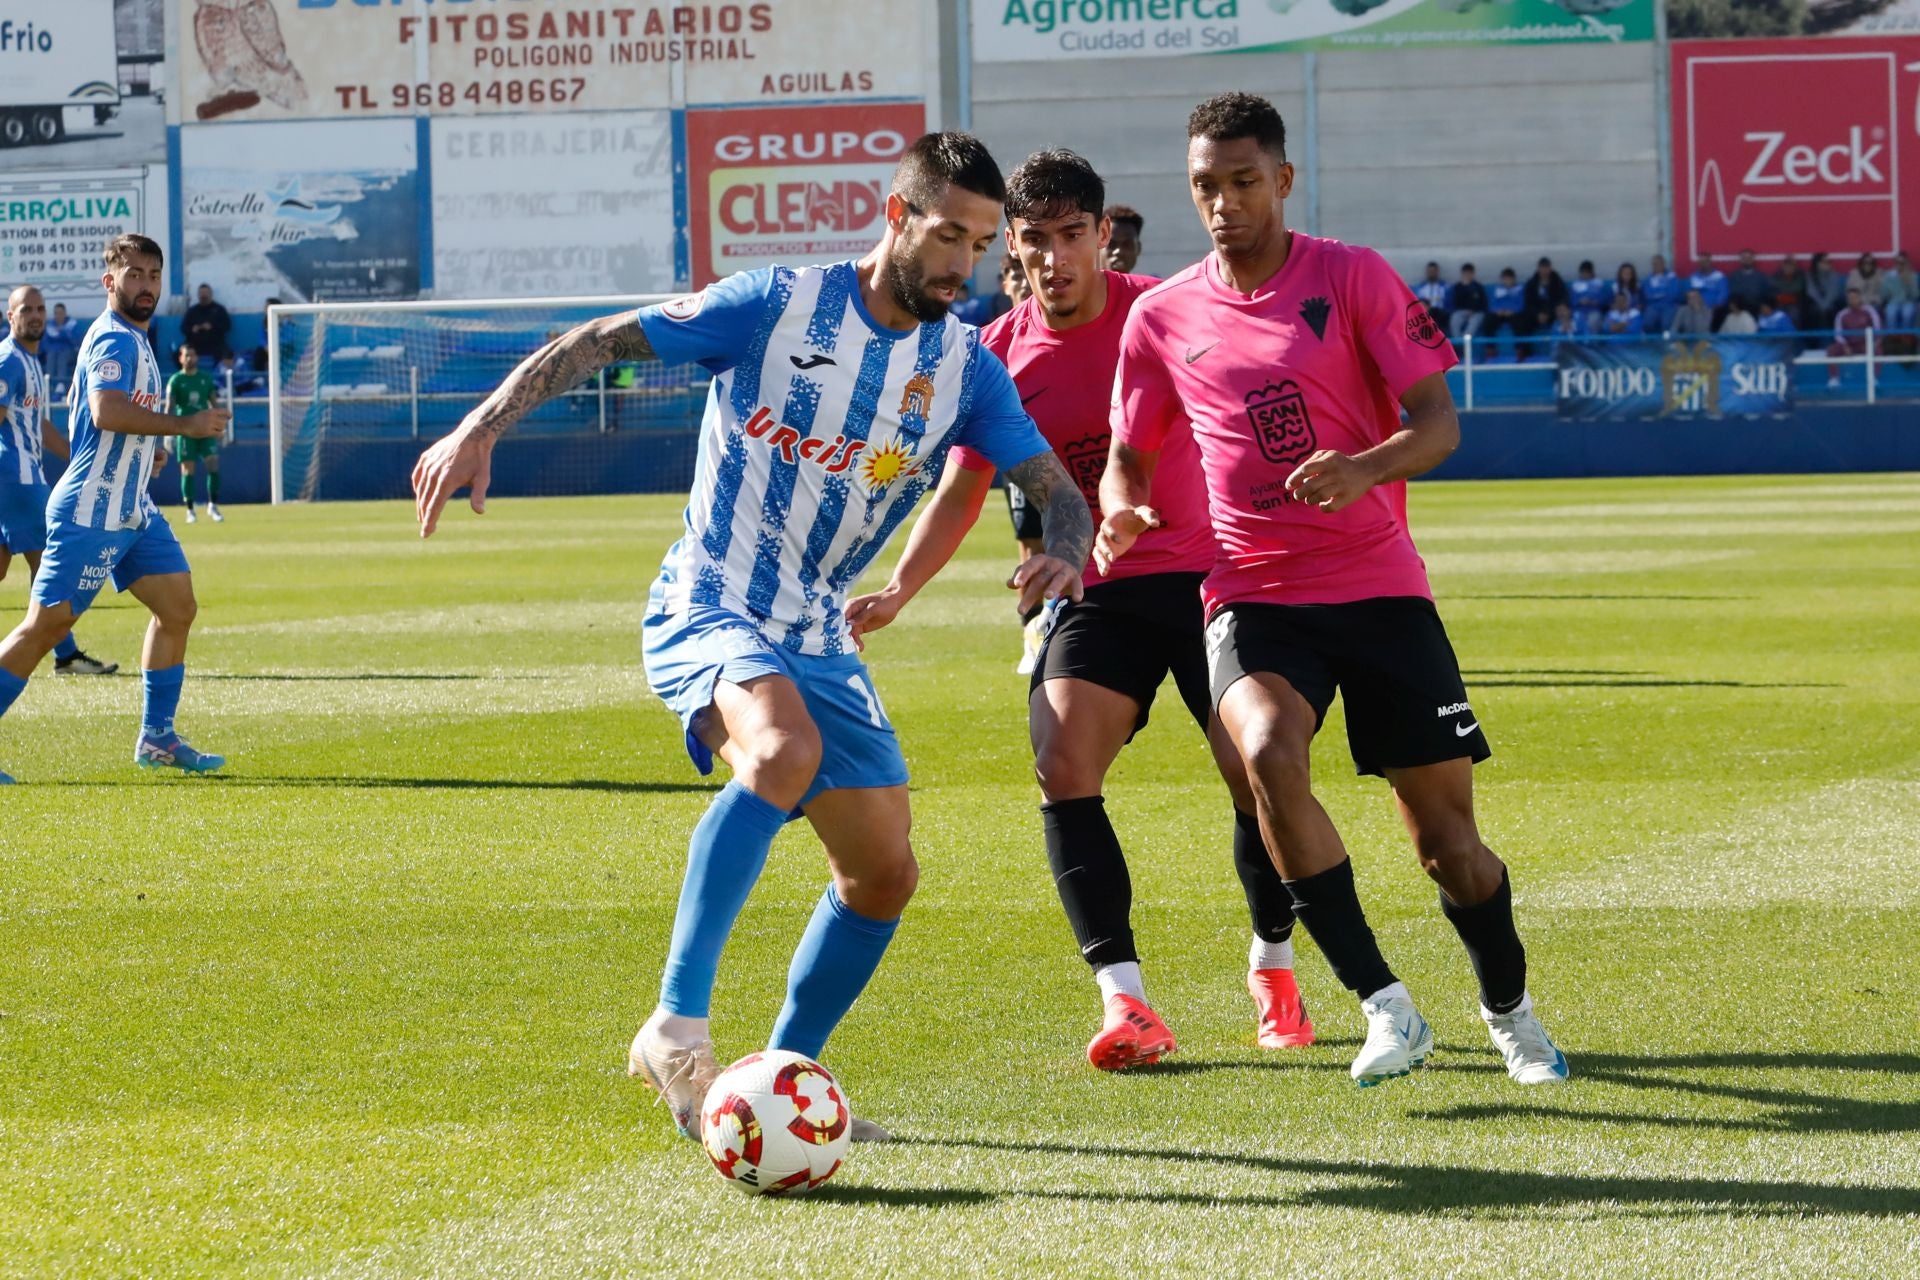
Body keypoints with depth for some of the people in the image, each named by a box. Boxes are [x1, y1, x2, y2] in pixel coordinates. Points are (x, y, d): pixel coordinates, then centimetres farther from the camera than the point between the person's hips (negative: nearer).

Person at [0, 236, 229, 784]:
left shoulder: (132, 341, 17)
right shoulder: (114, 339, -14)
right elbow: (107, 411, -30)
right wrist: (186, 424, -26)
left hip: (131, 511, 10)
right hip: (90, 512, -10)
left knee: (177, 607, 6)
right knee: (45, 625, -7)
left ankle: (156, 738, 11)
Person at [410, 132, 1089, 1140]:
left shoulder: (964, 371, 2)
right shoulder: (779, 306, -10)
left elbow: (1059, 493, -1)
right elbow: (596, 343, -8)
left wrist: (1062, 554, -26)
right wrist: (481, 427, -19)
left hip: (818, 639, 6)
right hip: (707, 611, -6)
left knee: (884, 874, 5)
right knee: (785, 751, -36)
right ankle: (677, 1025, -37)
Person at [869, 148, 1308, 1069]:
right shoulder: (999, 356, 0)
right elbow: (960, 495, 8)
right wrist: (895, 593, -5)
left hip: (1206, 573, -2)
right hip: (1092, 593, 2)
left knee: (1258, 777, -7)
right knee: (1063, 767, -20)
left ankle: (1272, 967, 22)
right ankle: (1124, 999, -21)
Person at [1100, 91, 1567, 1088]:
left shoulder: (1353, 278, -2)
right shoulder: (1163, 317, 6)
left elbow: (1437, 422, -6)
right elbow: (1128, 452, 17)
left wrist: (1365, 467, -27)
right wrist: (1120, 513, -7)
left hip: (1379, 585, -1)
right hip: (1254, 591, 1)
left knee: (1443, 829, -1)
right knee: (1268, 753, -31)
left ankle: (1509, 1008, 29)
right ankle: (1385, 1006, -24)